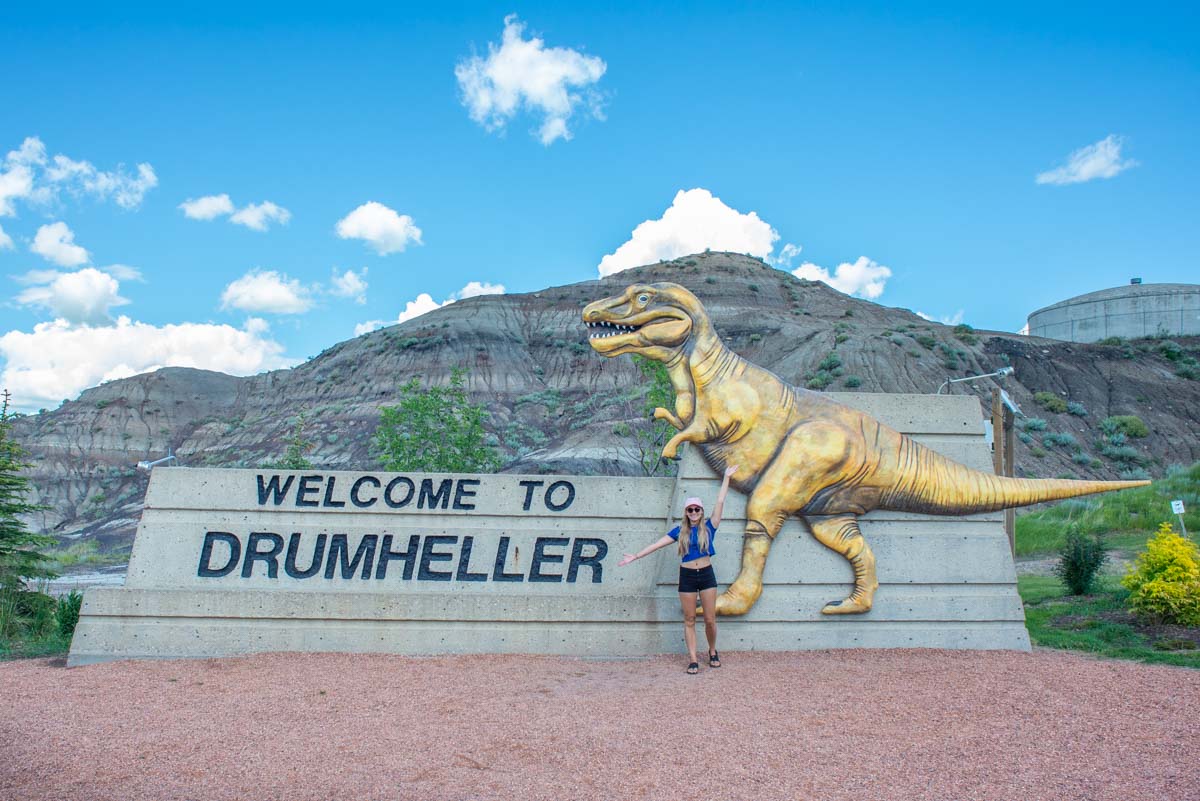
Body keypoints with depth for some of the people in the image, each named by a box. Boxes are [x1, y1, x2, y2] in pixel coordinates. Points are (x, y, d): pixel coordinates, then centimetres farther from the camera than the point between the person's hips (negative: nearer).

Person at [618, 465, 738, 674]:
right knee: (689, 620, 3)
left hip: (706, 575, -1)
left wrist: (727, 478, -3)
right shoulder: (680, 531, 4)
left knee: (710, 619, 2)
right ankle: (693, 660, 8)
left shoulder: (709, 527, 1)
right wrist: (635, 556, -1)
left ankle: (713, 652, 26)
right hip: (687, 576, 1)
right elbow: (657, 544, 3)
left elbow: (720, 502, -3)